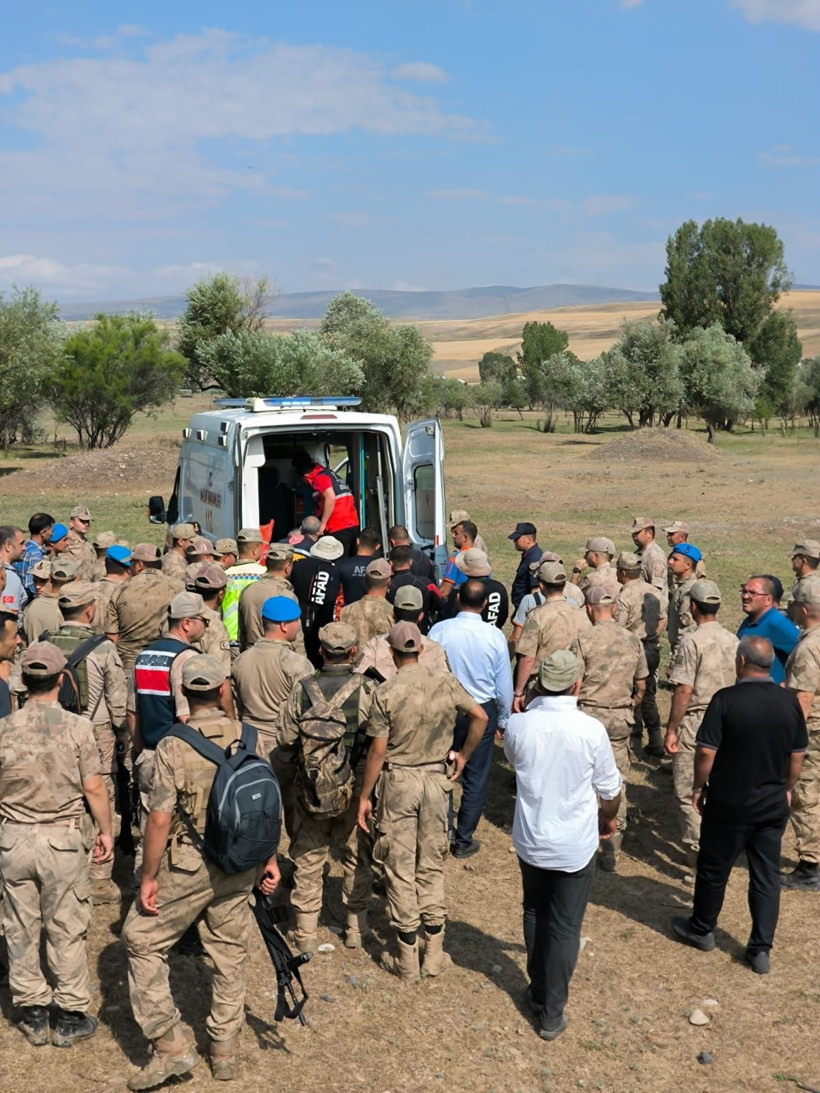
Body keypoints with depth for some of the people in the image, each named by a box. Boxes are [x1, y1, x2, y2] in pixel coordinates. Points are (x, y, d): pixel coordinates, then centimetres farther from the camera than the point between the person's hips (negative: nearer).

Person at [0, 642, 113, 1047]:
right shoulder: (77, 727, -12)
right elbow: (93, 788, -9)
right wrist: (105, 831, 5)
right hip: (63, 840, -2)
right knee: (67, 930, 9)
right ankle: (70, 1017, 19)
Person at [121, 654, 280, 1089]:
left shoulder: (172, 746, -16)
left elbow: (160, 820, -17)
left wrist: (149, 878, -7)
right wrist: (269, 859, 12)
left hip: (187, 868, -4)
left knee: (142, 941, 12)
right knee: (230, 954, 17)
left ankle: (172, 1044, 11)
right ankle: (224, 1051, 29)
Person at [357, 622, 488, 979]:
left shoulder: (385, 693, -14)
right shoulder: (446, 683, -4)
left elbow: (377, 750, -12)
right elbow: (480, 716, -4)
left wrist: (364, 796, -3)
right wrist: (462, 756, 9)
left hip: (398, 781, -3)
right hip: (436, 779, 3)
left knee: (400, 869, 7)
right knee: (432, 865, 15)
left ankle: (407, 960, 15)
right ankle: (434, 955, 20)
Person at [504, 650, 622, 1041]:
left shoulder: (518, 724, -14)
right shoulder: (591, 729, -19)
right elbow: (609, 789, -5)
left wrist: (534, 704, 5)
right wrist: (609, 819, 16)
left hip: (530, 841, 3)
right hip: (576, 847, -2)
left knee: (535, 914, 24)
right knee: (565, 928, 10)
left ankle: (538, 991, 38)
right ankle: (551, 1015, 18)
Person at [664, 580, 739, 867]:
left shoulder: (691, 641, -17)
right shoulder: (732, 641, 2)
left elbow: (684, 691, -19)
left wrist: (671, 729, -12)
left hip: (695, 722, -7)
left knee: (688, 789, 3)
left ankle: (698, 850, 5)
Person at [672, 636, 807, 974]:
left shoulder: (726, 699, -18)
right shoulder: (789, 702, -4)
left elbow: (706, 751, -17)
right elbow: (797, 755, 5)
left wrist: (699, 786, -2)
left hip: (728, 805, -3)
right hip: (773, 806, 4)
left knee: (714, 869, 14)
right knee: (767, 876, 12)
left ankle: (702, 929, 32)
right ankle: (761, 949, 16)